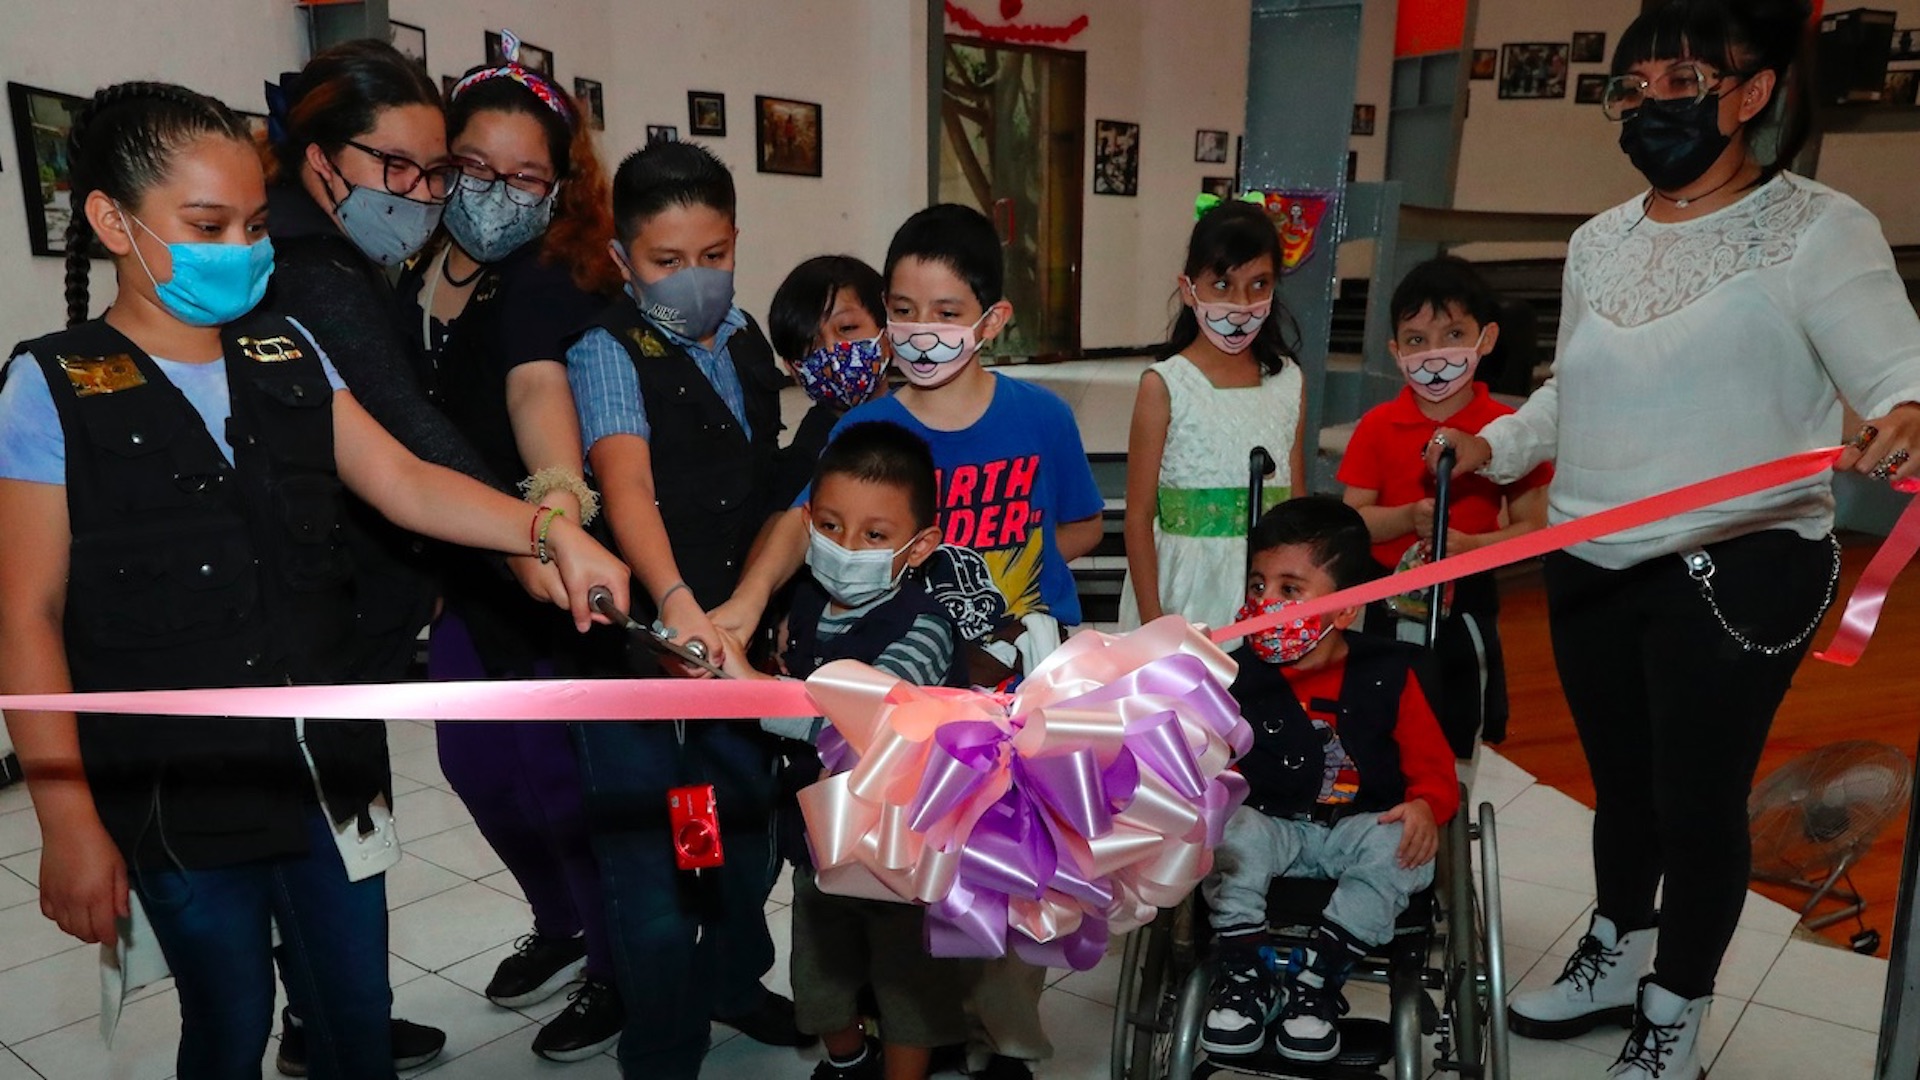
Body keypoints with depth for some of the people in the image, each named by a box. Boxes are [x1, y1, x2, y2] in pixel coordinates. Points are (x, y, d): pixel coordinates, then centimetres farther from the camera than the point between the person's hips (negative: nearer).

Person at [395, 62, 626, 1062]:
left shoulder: (550, 280, -21)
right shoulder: (411, 271, 0)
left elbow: (537, 382, -41)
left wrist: (557, 487, -59)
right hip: (465, 569, 7)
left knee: (556, 773, 3)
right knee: (473, 761, 19)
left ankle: (621, 973, 28)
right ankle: (560, 926, 45)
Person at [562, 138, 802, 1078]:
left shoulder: (748, 342, 8)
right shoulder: (607, 351, -12)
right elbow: (627, 485, -29)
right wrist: (678, 604, -43)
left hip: (739, 627, 6)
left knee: (747, 829, 20)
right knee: (649, 865, 0)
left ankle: (730, 980, 46)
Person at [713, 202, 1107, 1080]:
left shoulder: (1040, 417, -9)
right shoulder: (867, 428, -10)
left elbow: (1083, 526, 3)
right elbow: (806, 517, -25)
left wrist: (983, 573, -8)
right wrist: (750, 596, -44)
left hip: (1031, 666, 0)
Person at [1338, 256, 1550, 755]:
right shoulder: (1378, 427, -2)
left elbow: (1531, 527, -5)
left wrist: (1470, 544, -22)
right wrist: (1409, 517, -22)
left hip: (1467, 606, -1)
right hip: (1391, 604, 1)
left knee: (1461, 741, 13)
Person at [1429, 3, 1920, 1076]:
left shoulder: (1818, 229, -7)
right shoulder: (1599, 241, 11)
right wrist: (1490, 446, 8)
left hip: (1738, 570, -5)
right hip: (1591, 566, 5)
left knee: (1698, 797, 4)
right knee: (1620, 780, 19)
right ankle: (1615, 960, 41)